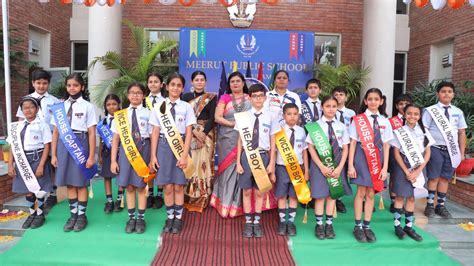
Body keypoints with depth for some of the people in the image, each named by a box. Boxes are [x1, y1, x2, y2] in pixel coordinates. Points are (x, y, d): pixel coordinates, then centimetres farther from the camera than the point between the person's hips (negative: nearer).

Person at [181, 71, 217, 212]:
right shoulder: (186, 97, 9)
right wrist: (194, 131, -12)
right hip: (189, 134, 1)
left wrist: (204, 133, -14)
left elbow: (213, 118, -2)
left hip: (206, 135, -1)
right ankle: (188, 198, 9)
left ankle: (202, 199, 5)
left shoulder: (212, 98, 6)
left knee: (203, 164, -3)